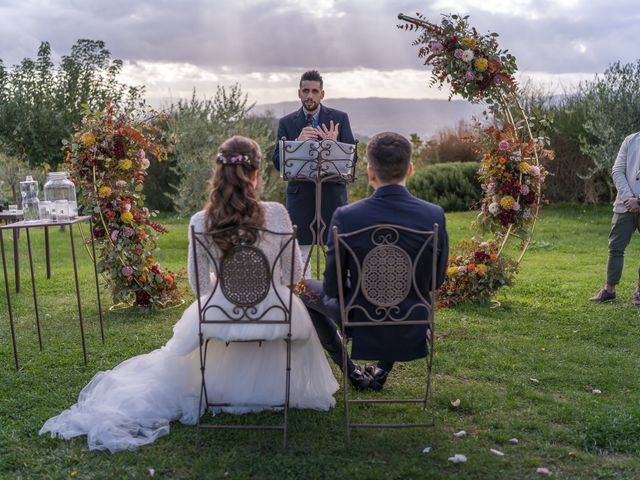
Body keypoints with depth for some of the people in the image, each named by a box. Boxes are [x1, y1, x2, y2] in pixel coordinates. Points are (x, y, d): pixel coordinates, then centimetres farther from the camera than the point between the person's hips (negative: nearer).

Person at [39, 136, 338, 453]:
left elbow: (199, 284, 1)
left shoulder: (200, 222, -11)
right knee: (302, 315, 37)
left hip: (223, 314, 1)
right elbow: (294, 273, -4)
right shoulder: (276, 213, -15)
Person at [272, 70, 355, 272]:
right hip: (300, 195, 1)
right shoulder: (286, 123, 6)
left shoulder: (339, 119, 4)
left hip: (332, 194, 0)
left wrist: (334, 144, -18)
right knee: (298, 256, 4)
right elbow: (278, 163, 0)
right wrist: (298, 142, -16)